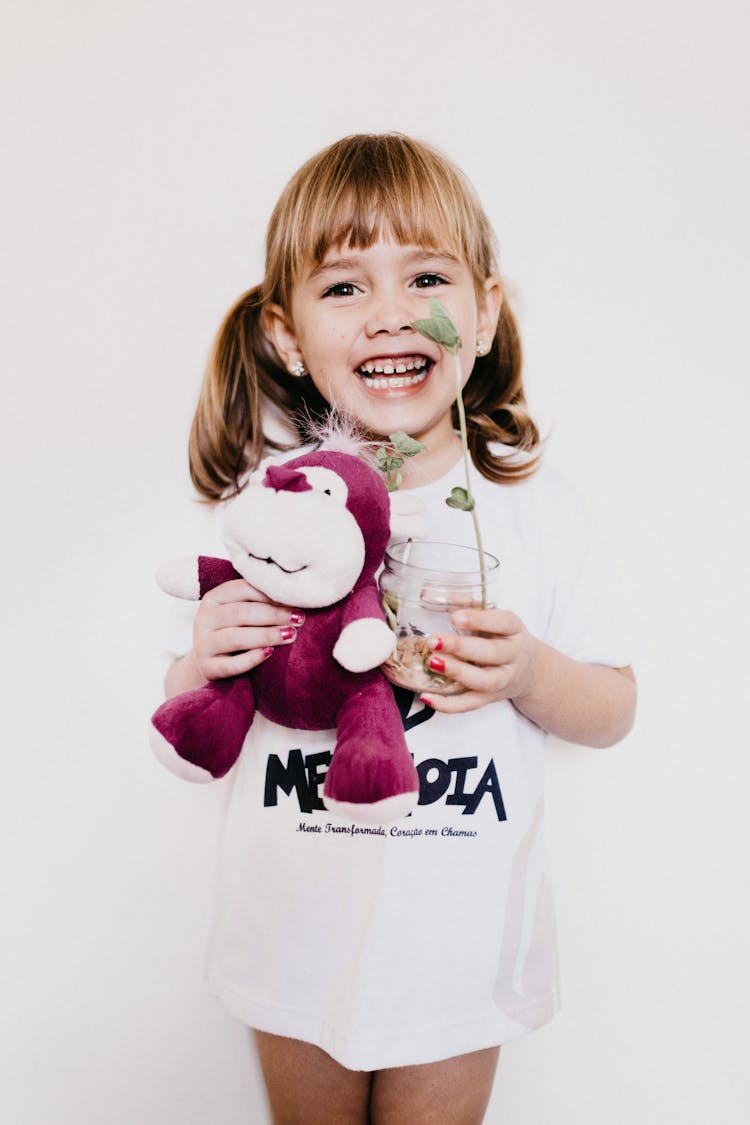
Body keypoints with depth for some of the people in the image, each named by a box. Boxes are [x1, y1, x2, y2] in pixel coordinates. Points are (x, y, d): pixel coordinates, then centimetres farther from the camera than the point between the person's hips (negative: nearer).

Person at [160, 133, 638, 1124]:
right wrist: (201, 670, -22)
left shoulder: (535, 507, -9)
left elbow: (614, 709, -1)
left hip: (459, 951, 0)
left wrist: (529, 675, -21)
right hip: (297, 940, 1)